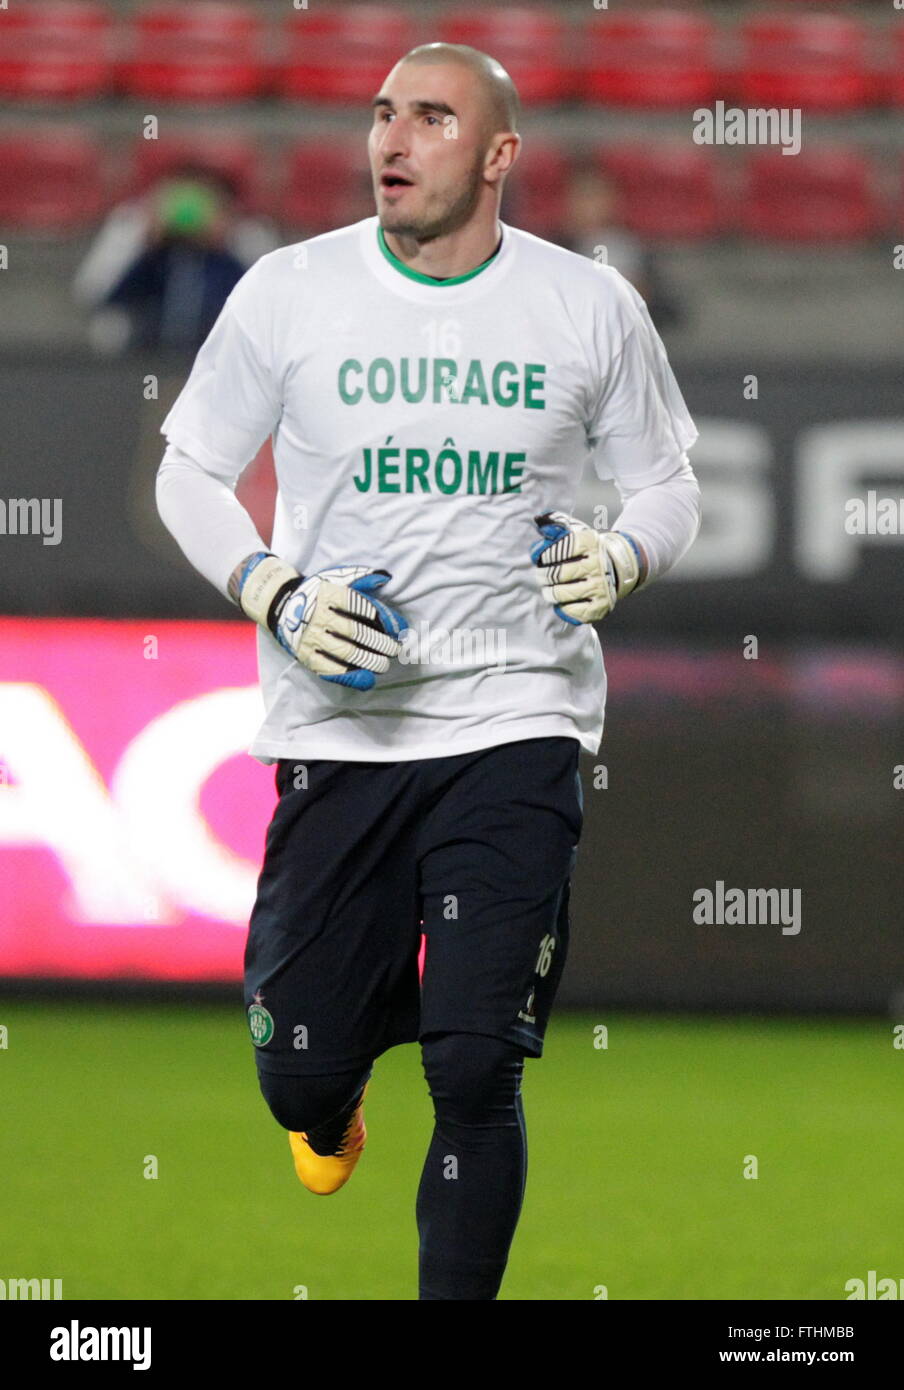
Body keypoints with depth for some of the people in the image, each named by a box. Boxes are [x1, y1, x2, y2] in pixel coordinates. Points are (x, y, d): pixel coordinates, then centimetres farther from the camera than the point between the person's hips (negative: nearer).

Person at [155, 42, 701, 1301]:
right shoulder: (291, 291, 1)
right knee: (300, 1071, 3)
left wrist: (623, 557, -9)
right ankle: (333, 1099, 41)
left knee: (476, 1073, -11)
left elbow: (666, 483, 14)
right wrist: (275, 595, -8)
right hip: (339, 719, 1)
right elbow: (189, 472, 9)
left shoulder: (591, 307, 2)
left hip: (516, 720, -1)